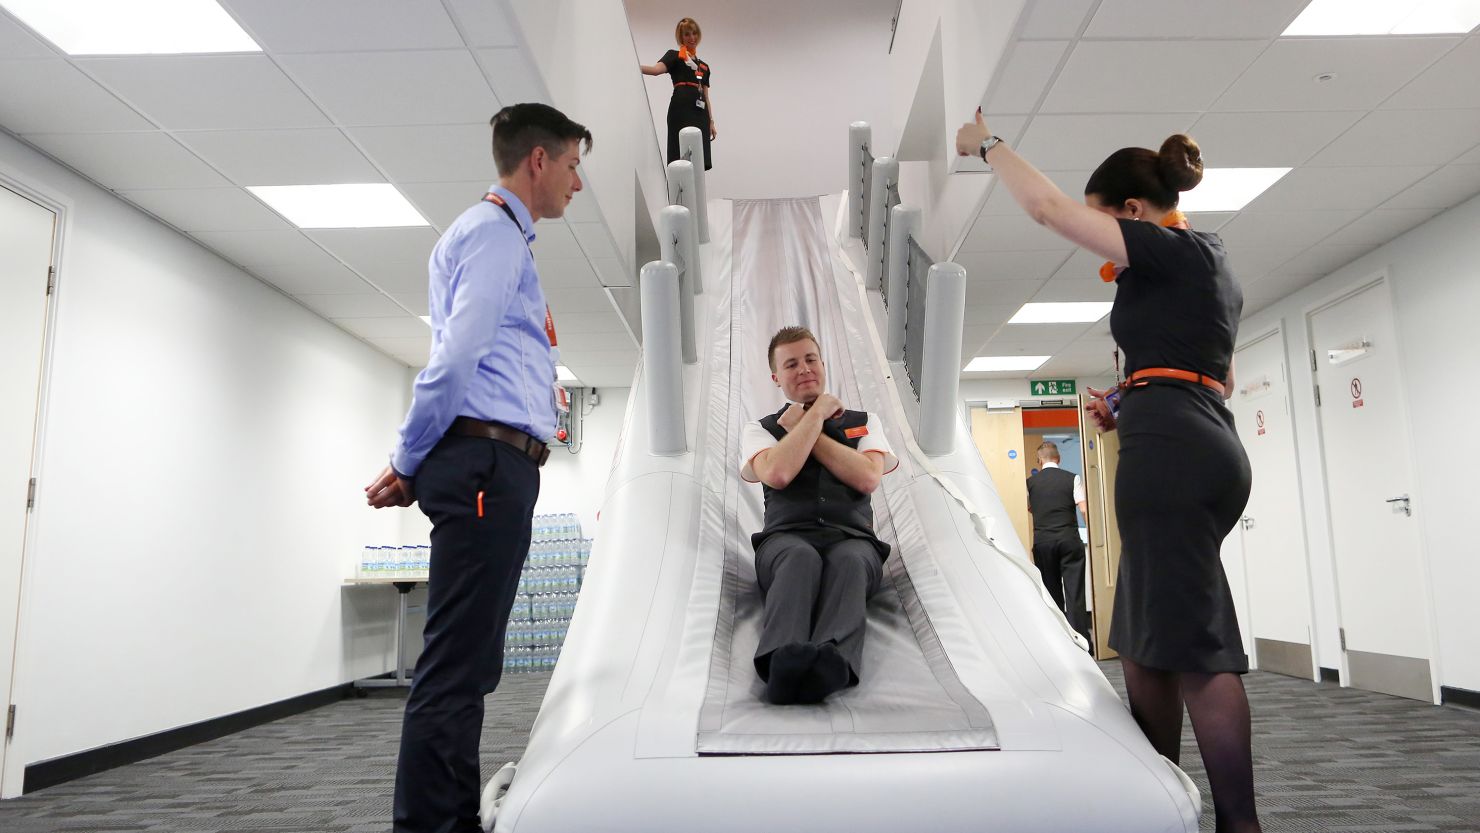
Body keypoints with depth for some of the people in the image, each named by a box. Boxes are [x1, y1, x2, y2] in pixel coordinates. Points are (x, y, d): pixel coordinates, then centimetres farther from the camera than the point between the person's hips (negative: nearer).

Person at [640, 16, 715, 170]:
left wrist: (711, 122, 15)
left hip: (700, 112, 6)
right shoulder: (674, 56, 9)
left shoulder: (704, 66, 26)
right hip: (681, 109, -6)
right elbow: (657, 69, -11)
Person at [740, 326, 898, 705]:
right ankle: (784, 659, -64)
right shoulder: (760, 429, 21)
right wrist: (817, 414, 6)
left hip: (852, 538, 1)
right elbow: (778, 473, -5)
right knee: (800, 558, -39)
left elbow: (867, 478, 2)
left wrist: (801, 427, 8)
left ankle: (834, 660, -64)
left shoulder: (864, 422, 25)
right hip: (787, 538, -1)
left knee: (849, 561, -38)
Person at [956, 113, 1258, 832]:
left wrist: (987, 144, 7)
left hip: (1170, 452, -10)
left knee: (1192, 648, -10)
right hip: (1207, 446, 10)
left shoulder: (1172, 250, -4)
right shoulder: (1209, 262, 25)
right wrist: (1131, 406, 22)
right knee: (1144, 647, 11)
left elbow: (1047, 206, -7)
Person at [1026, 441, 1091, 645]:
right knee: (1074, 590, -1)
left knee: (1051, 590, 11)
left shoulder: (1030, 482, 4)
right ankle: (1080, 638, -3)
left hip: (1042, 541, 2)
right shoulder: (1073, 479, 0)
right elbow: (1084, 510, -7)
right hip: (1069, 539, -1)